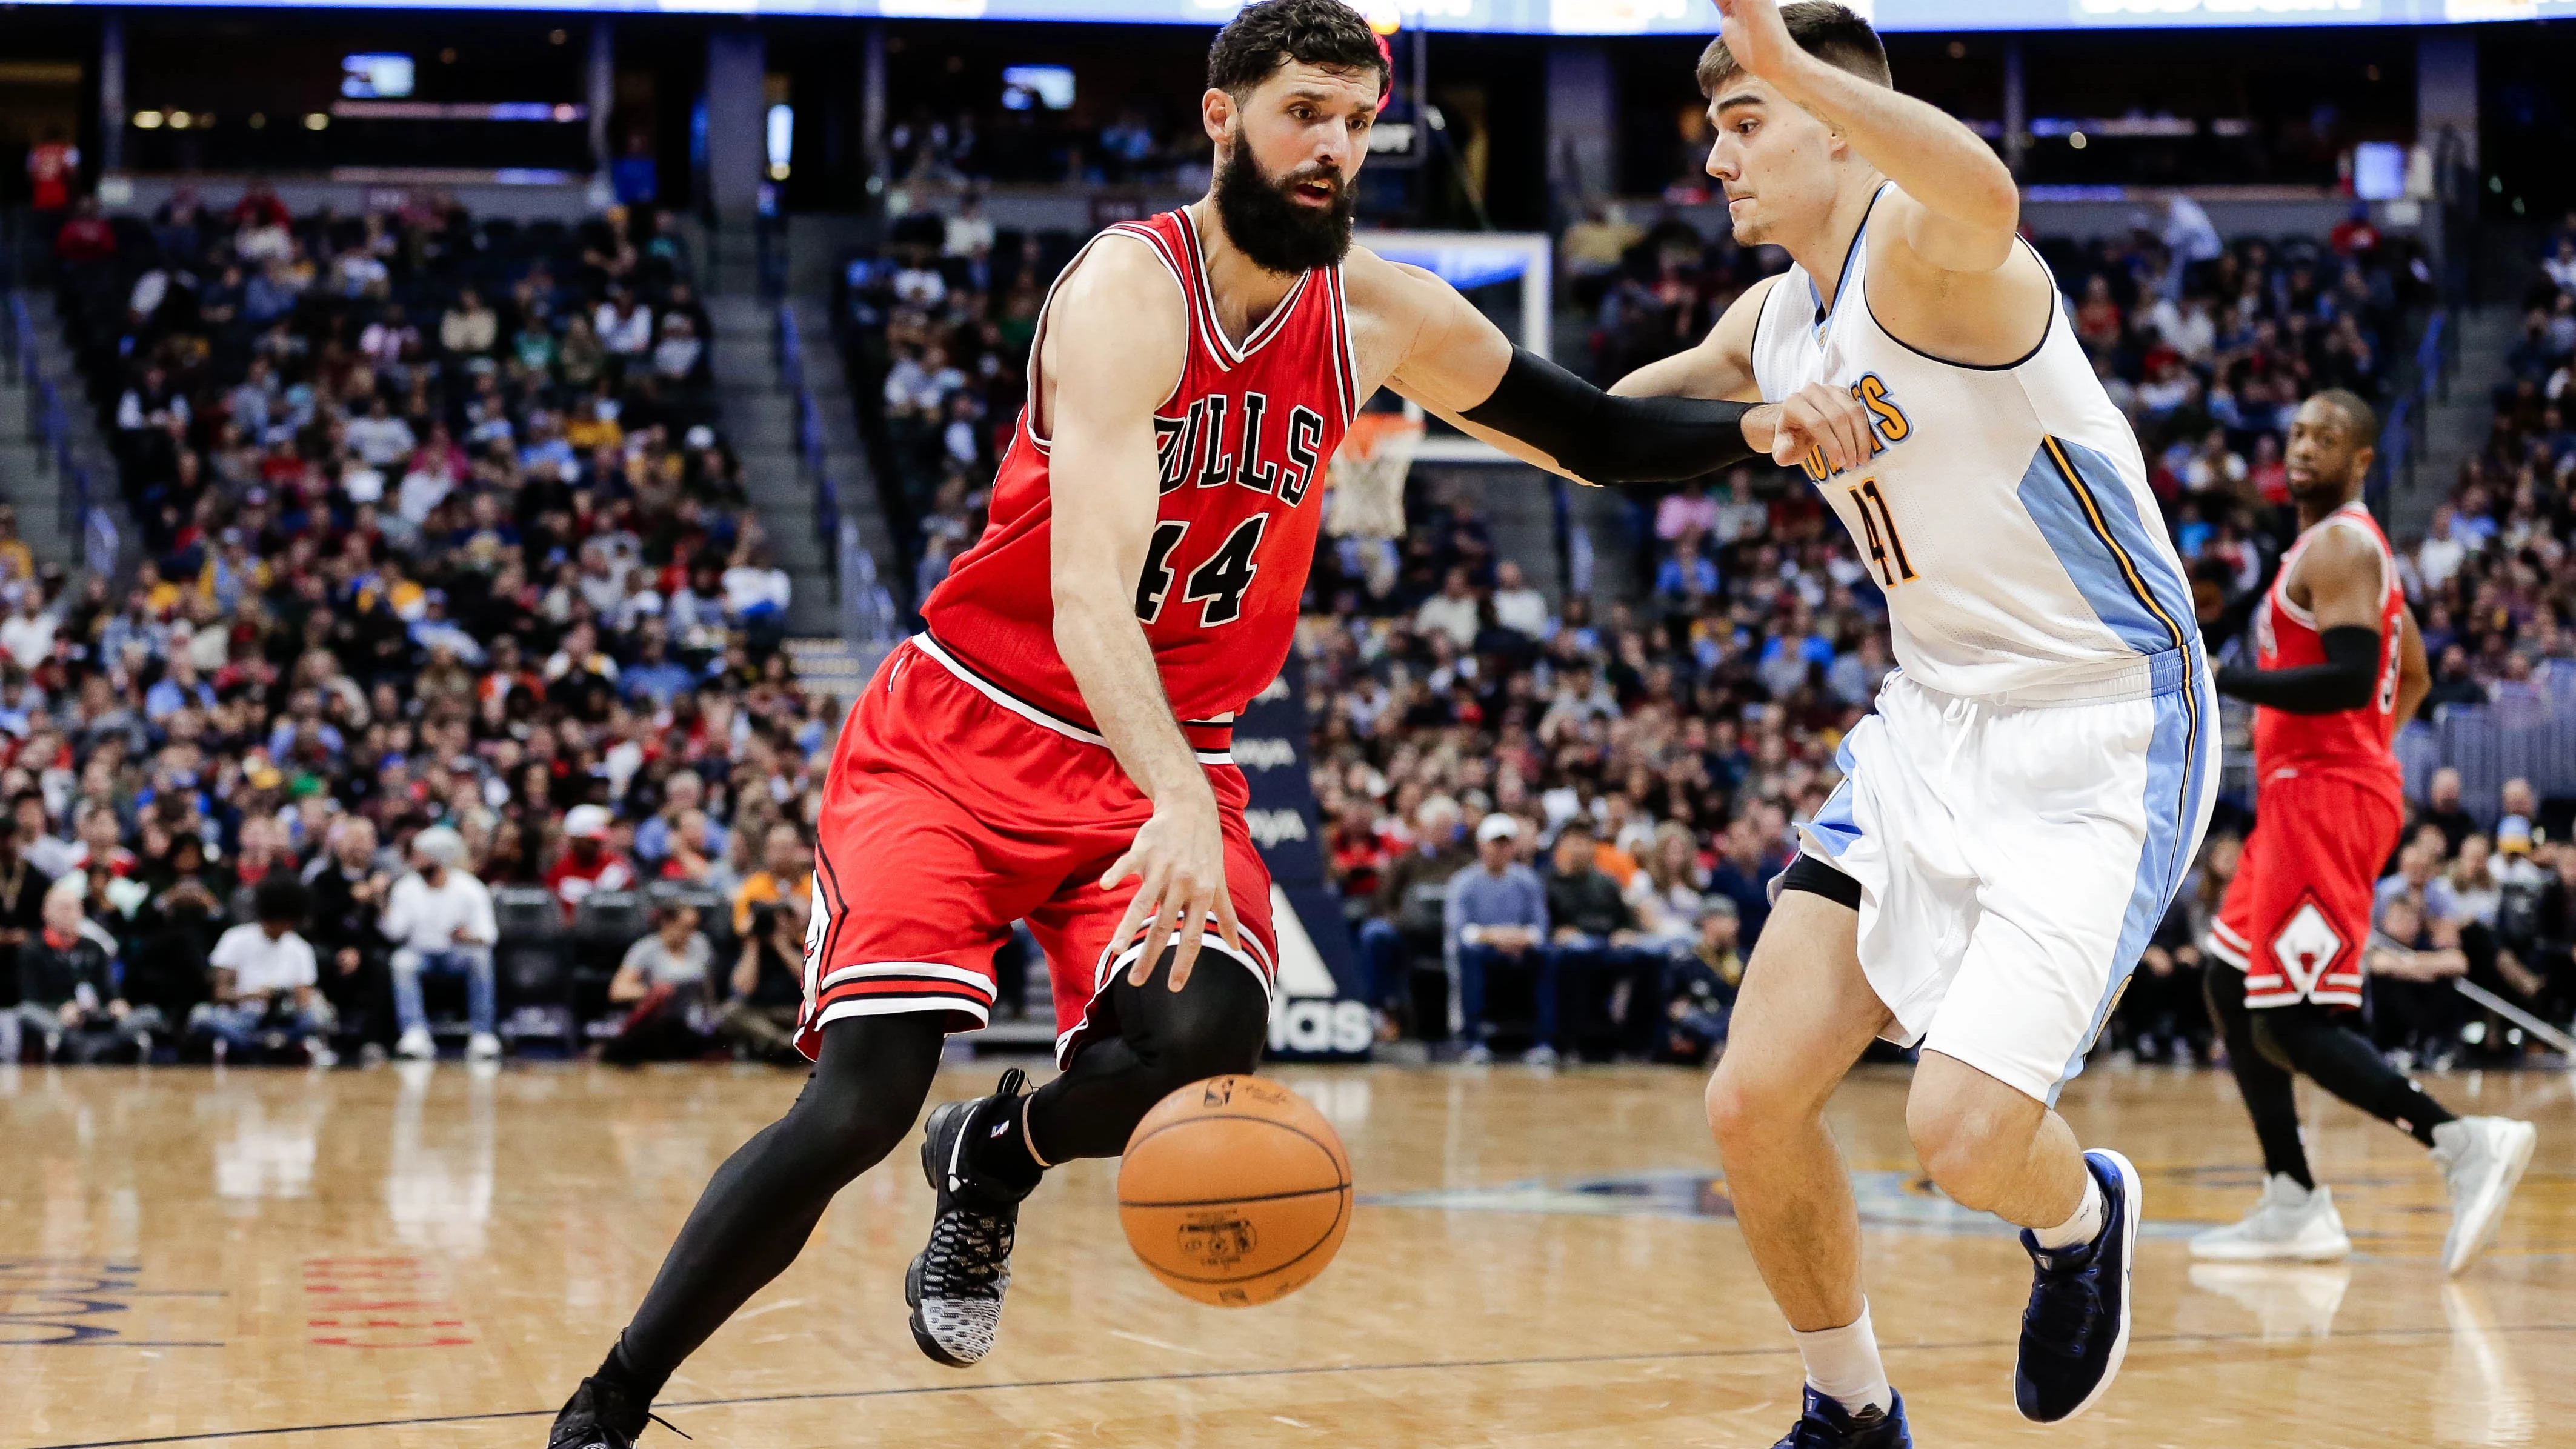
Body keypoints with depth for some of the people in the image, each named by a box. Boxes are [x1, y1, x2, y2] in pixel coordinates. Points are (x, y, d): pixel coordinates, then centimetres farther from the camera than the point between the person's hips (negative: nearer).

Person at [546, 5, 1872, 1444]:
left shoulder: (1382, 317, -1)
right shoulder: (1132, 289, -20)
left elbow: (1590, 433, 15)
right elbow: (1086, 593, -33)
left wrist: (1751, 429, -5)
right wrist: (1175, 804, -48)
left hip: (1171, 765, 4)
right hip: (962, 734, -4)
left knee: (1206, 1040, -25)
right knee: (862, 1101, -19)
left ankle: (995, 1160, 10)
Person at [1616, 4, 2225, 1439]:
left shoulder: (1924, 249, -19)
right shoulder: (1769, 325, 8)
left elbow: (1984, 195, -45)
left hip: (2104, 740, -8)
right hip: (1935, 723, 8)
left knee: (1966, 1134, -20)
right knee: (1756, 1103, -1)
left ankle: (2083, 1217, 18)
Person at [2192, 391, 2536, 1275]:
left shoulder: (2337, 547, -11)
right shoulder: (2348, 548, 21)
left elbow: (2351, 678, -23)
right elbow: (2414, 678, 29)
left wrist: (2219, 679, -20)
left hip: (2326, 799, -11)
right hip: (2308, 796, 11)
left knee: (2287, 1024, -15)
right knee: (2231, 992, 13)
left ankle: (2464, 1144, -21)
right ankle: (2294, 1209, 12)